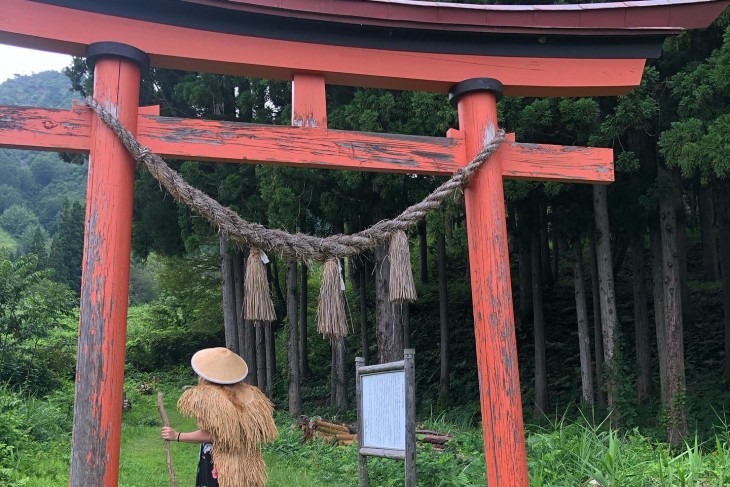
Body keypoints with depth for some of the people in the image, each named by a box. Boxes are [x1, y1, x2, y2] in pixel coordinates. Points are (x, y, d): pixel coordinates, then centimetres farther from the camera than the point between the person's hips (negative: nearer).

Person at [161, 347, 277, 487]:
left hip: (218, 467, -5)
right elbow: (263, 431, 4)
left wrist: (176, 436, -6)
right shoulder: (250, 394, 0)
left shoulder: (207, 395, -15)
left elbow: (208, 435, -18)